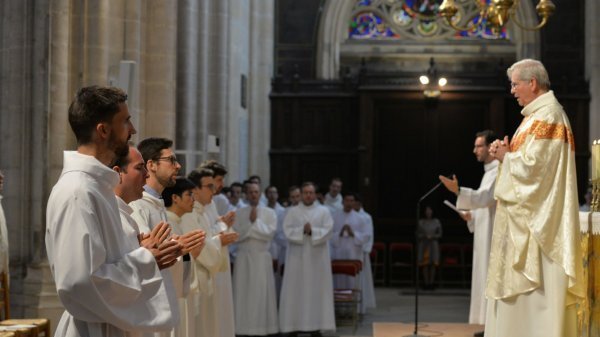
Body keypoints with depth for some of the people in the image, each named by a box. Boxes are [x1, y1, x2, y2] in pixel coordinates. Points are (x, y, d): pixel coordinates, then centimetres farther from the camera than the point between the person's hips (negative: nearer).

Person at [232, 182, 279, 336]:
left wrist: (256, 221, -10)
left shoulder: (269, 213, 5)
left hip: (261, 257, -1)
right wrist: (250, 222, -11)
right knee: (243, 293, -1)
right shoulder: (239, 213, 7)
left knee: (261, 293, -2)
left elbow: (269, 233, -7)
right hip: (243, 256, 1)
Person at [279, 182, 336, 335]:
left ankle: (316, 325, 5)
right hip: (297, 256, 0)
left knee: (317, 290, 0)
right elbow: (287, 230, -5)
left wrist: (312, 231, -19)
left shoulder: (324, 211, 6)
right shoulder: (293, 211, 6)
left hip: (317, 257, 0)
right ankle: (294, 325, 3)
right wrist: (302, 230, -19)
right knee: (295, 290, -1)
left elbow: (327, 231, -6)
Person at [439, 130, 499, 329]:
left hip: (494, 236, -10)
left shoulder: (499, 170, -12)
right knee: (485, 279, 9)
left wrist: (458, 191, -38)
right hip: (486, 236, 10)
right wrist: (471, 215, 9)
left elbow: (486, 197, -27)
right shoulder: (490, 171, 20)